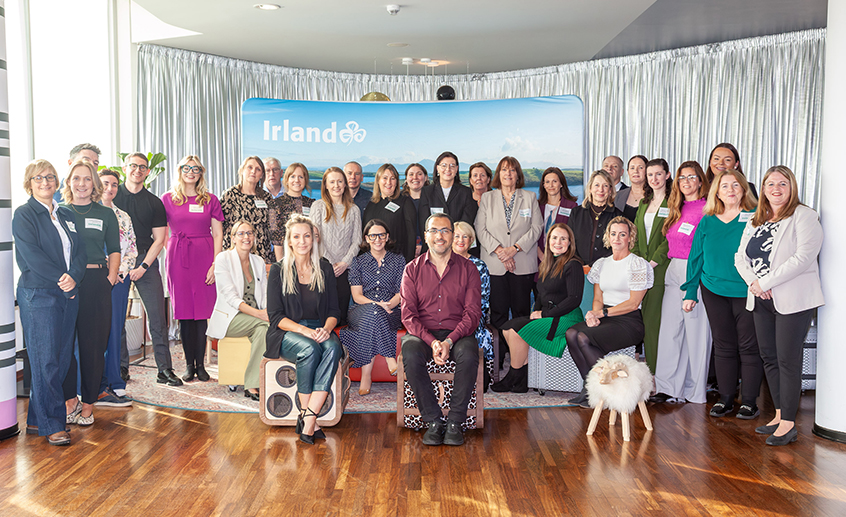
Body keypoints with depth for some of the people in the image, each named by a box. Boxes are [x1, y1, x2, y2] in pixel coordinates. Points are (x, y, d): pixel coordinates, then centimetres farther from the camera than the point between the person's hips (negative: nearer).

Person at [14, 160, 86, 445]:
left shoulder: (67, 215, 16)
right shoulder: (23, 214, -1)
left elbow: (80, 251, 9)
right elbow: (32, 255, -12)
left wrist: (73, 277, -9)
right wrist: (61, 280, -15)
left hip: (68, 294, 6)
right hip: (38, 295, -6)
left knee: (61, 359, 6)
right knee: (45, 360, -4)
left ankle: (37, 420, 17)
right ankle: (51, 425, 4)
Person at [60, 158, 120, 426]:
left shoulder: (106, 214, 11)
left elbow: (114, 251, 11)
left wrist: (110, 279, -2)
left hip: (96, 281, 0)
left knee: (94, 343, 1)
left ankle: (88, 404, 10)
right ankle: (71, 399, 11)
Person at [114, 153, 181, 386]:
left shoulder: (154, 203, 8)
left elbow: (159, 239, 5)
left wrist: (143, 266, -6)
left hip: (146, 261, 0)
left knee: (157, 315, -4)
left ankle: (165, 369, 2)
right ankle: (121, 367, 16)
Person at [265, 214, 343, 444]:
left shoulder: (325, 269, 10)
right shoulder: (278, 271, 1)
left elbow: (334, 311, 9)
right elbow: (275, 316, -4)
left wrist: (326, 328, -15)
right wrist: (304, 331, -20)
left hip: (319, 329, 2)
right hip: (287, 332, -2)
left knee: (332, 347, -32)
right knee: (310, 349, -35)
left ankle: (308, 418, -34)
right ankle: (308, 417, -25)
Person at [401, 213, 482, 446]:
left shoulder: (467, 268, 5)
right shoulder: (412, 269, 6)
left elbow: (473, 312, -2)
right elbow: (408, 314, -1)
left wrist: (449, 341, -19)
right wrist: (432, 342, -18)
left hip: (457, 333, 0)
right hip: (422, 333, 1)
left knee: (468, 355, -33)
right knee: (410, 355, -32)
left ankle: (455, 421, -19)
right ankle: (433, 421, -19)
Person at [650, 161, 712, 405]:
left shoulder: (706, 207, -7)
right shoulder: (677, 208, 16)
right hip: (674, 270, 8)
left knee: (696, 329, -1)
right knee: (669, 328, 6)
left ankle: (695, 391, 11)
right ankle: (668, 387, 13)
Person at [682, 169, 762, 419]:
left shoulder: (755, 217, -3)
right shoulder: (707, 222, 7)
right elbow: (696, 257, 11)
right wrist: (691, 292, 9)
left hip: (747, 293, -3)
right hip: (714, 291, 3)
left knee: (749, 346, 3)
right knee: (723, 346, 11)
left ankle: (749, 401, 15)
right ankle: (725, 398, 21)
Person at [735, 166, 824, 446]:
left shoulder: (804, 216, -6)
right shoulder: (755, 222, 15)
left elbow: (803, 257, -17)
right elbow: (740, 257, 11)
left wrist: (765, 282, -16)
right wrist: (753, 282, -8)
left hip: (793, 300, -7)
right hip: (761, 299, 7)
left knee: (788, 360, -4)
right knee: (769, 358, 11)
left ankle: (788, 423, 4)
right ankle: (780, 415, 22)